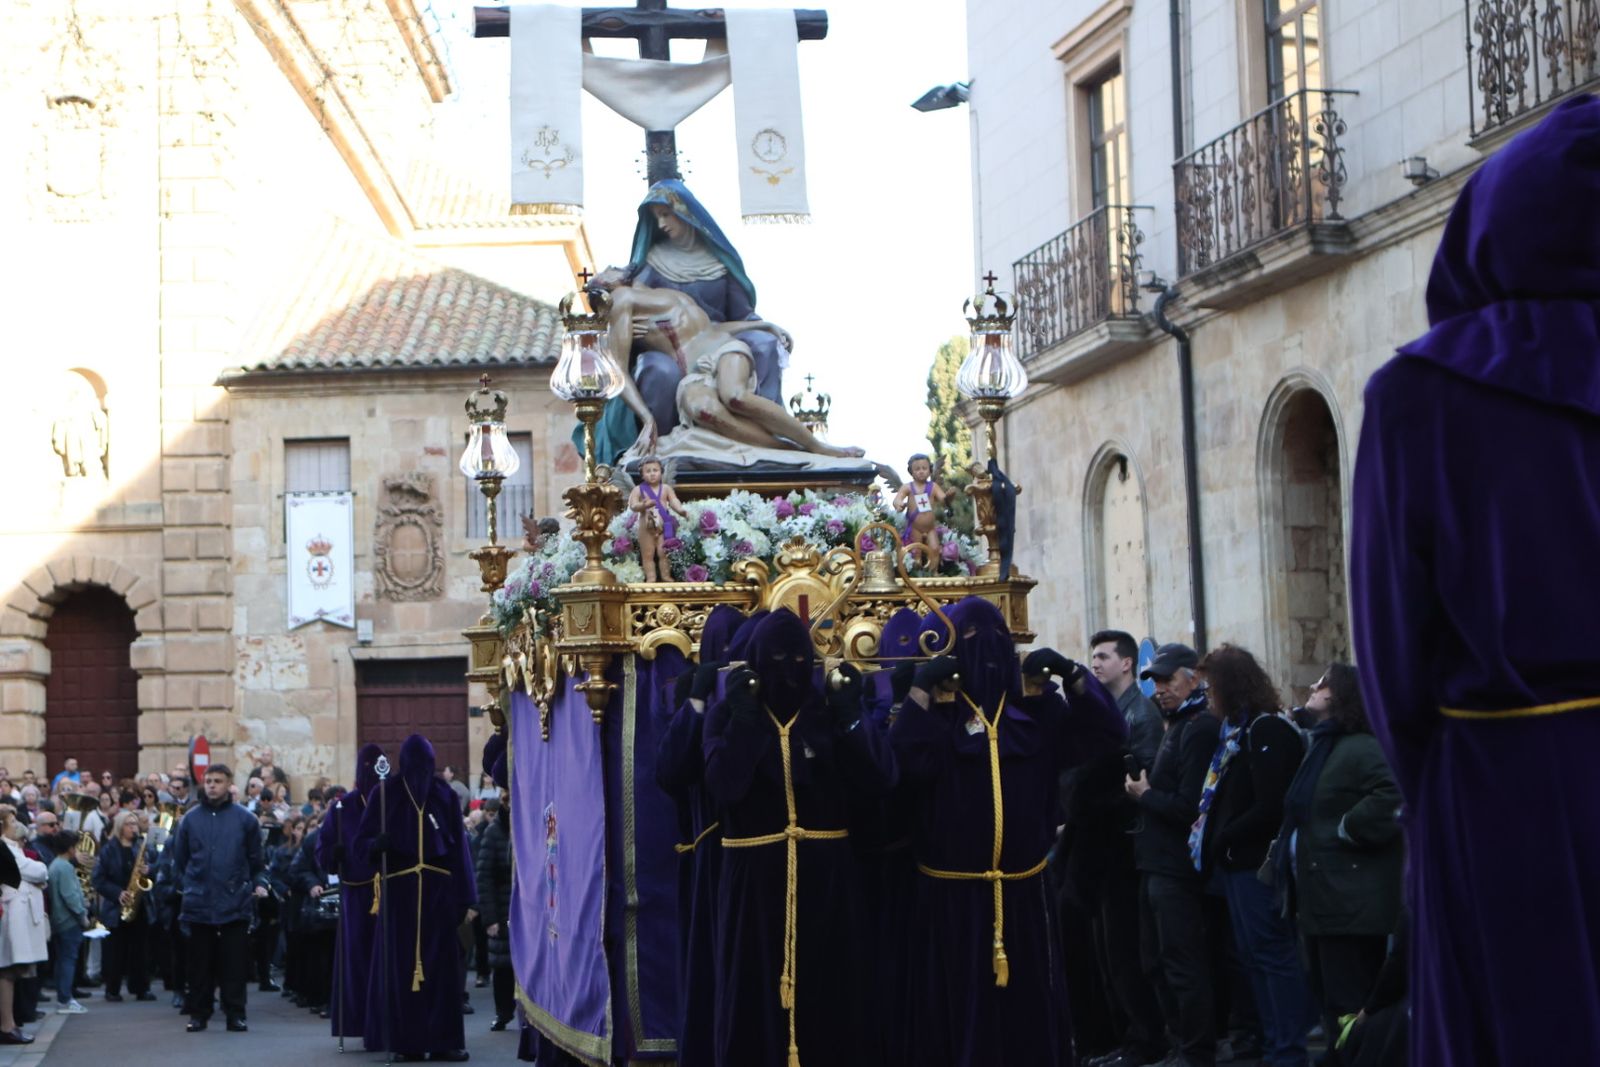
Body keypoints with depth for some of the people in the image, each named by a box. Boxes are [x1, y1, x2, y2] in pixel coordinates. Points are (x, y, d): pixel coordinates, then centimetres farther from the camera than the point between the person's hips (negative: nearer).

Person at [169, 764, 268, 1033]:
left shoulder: (245, 819, 5)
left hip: (235, 904, -1)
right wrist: (187, 886, 9)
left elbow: (256, 860, 9)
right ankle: (198, 1013, 13)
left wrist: (259, 884, -2)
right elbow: (179, 860, 14)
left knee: (233, 962, 0)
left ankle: (235, 1013, 5)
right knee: (200, 962, 6)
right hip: (199, 903, 1)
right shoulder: (191, 819, 8)